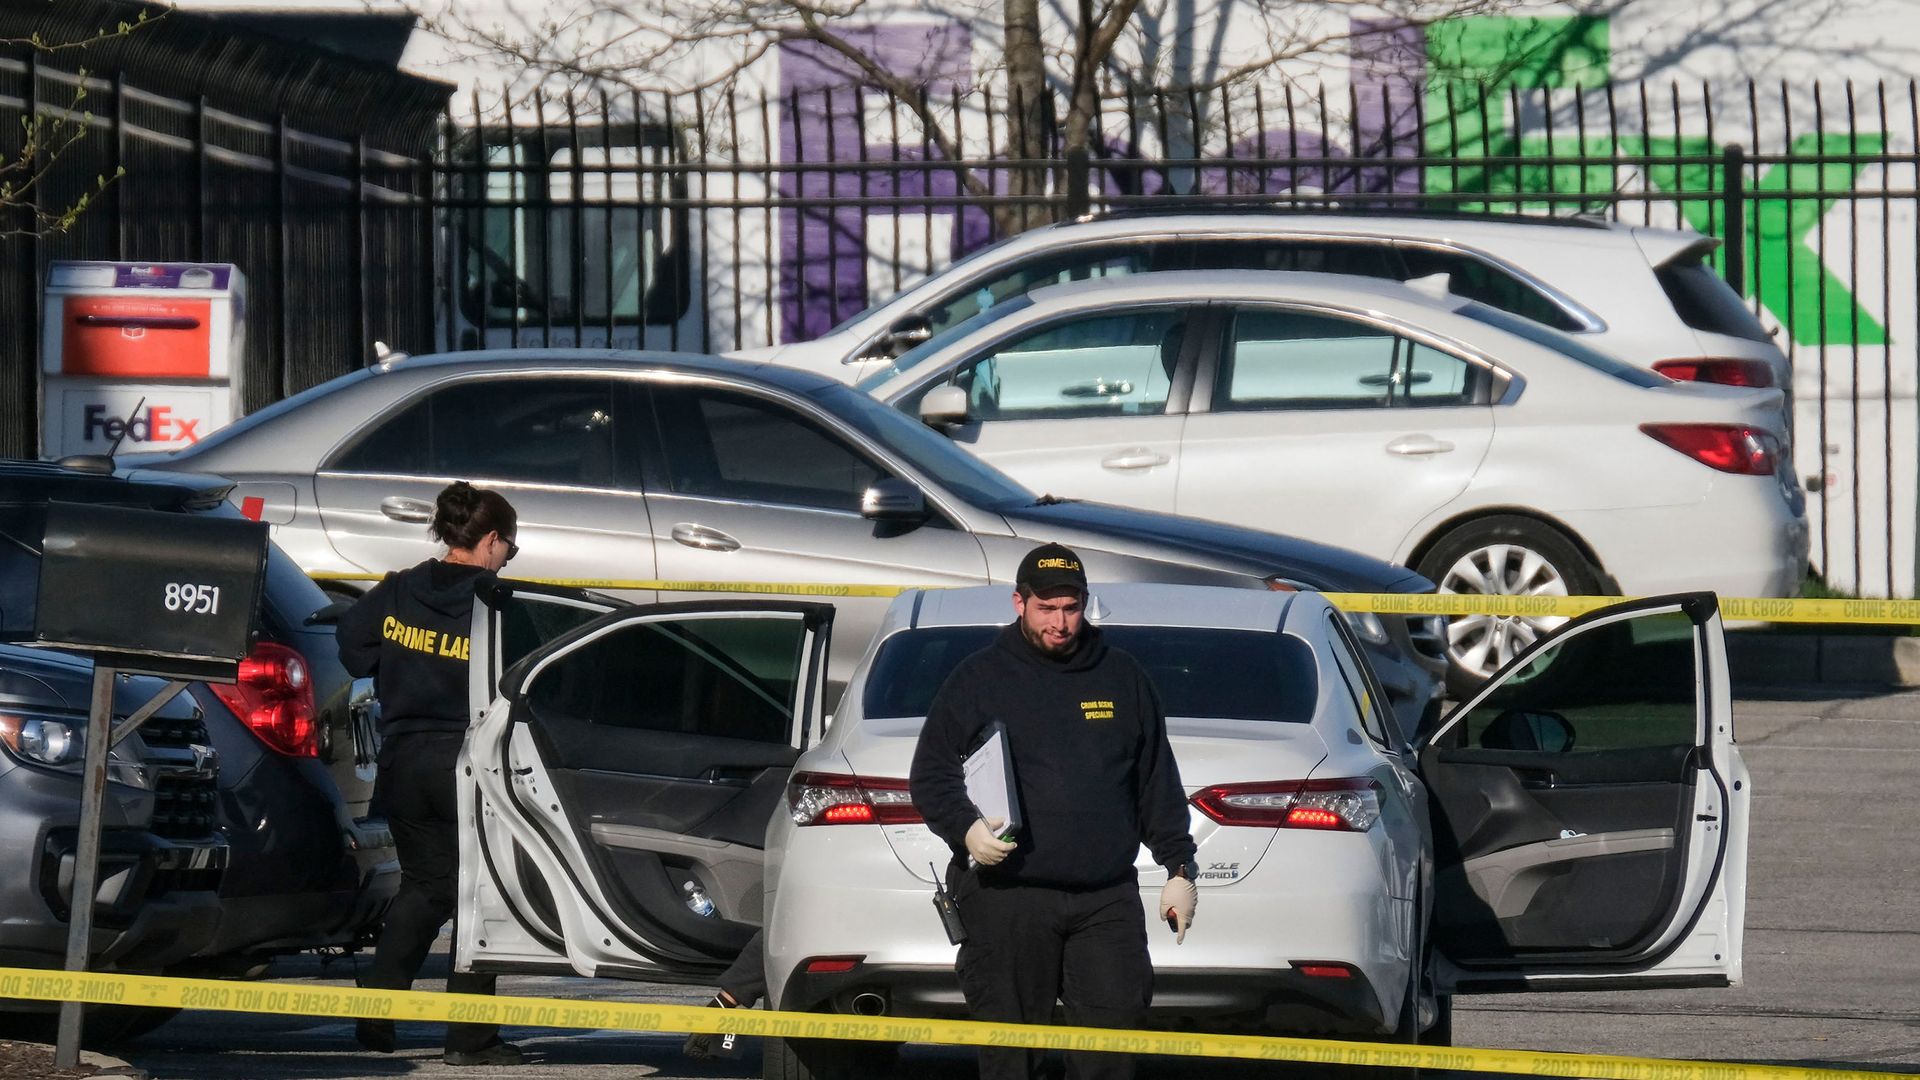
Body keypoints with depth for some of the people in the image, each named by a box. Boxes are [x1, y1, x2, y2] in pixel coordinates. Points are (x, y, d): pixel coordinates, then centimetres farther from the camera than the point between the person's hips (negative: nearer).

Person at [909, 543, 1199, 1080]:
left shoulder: (1123, 677, 15)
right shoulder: (979, 679, 6)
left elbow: (1157, 784, 19)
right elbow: (931, 775, 5)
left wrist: (1179, 868, 13)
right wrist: (966, 828, -14)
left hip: (1108, 900, 2)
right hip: (1008, 899, -2)